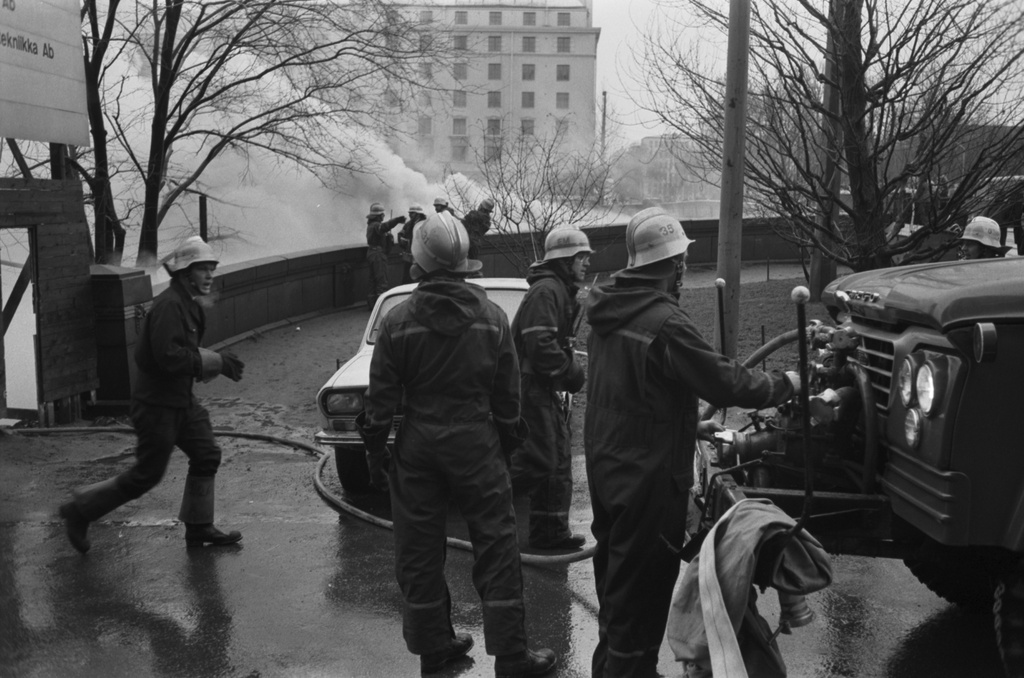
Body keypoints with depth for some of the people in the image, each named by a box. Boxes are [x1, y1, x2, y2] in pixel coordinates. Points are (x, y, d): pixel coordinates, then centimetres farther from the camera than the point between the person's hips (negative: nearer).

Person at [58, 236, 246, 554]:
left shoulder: (188, 303, 10)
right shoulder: (168, 305, -22)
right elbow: (169, 357, -30)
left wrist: (216, 362, 3)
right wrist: (215, 361, -22)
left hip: (181, 400, 10)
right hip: (156, 404, -10)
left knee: (207, 456, 9)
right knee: (146, 474, 1)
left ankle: (198, 528, 21)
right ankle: (80, 510, 19)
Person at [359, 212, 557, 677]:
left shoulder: (398, 321, -6)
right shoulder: (492, 317, -3)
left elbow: (381, 398, -3)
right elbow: (508, 395, 2)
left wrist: (374, 451, 8)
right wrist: (507, 444, 14)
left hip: (417, 446, 0)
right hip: (476, 442, 0)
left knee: (419, 550, 13)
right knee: (496, 548, 6)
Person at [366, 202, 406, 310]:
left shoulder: (371, 225, 17)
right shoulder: (376, 225, -16)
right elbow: (384, 226, -37)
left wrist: (388, 235, 1)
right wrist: (397, 220, -48)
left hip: (371, 253, 10)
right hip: (378, 254, -10)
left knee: (373, 280, 13)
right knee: (382, 281, -10)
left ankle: (371, 304, 16)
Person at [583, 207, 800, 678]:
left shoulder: (609, 313, 7)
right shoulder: (664, 321, -22)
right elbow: (726, 382, -17)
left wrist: (689, 426, 19)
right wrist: (785, 384, 0)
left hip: (606, 467, 9)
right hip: (647, 478, -9)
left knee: (616, 580, 22)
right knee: (641, 591, 2)